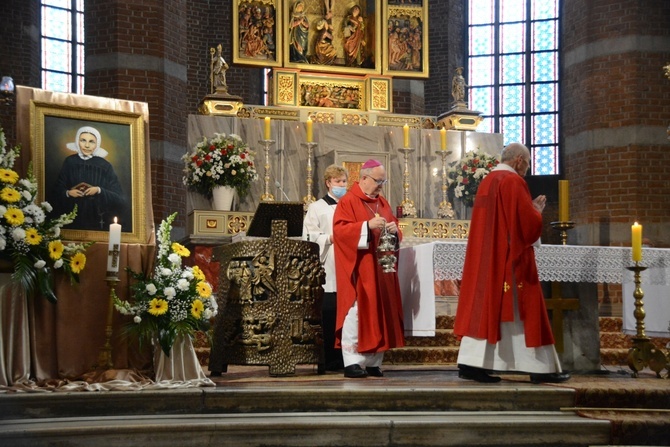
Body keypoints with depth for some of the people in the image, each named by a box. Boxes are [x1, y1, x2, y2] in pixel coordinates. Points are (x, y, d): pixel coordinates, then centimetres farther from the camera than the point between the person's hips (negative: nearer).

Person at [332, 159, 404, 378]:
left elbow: (396, 233, 19)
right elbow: (339, 229, -15)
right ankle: (352, 362, -5)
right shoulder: (348, 202, -4)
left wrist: (393, 230, -4)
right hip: (358, 270, -7)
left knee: (379, 313, 6)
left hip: (380, 270, 7)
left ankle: (373, 362, 11)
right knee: (356, 313, -9)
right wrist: (368, 225, -23)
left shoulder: (383, 203, 17)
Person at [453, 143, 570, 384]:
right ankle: (540, 368, 5)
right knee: (522, 311, -2)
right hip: (510, 259, -8)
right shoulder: (514, 182, -12)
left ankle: (470, 363, 2)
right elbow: (529, 222, -17)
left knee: (484, 307, 7)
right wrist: (537, 210, 3)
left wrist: (529, 208, 19)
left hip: (486, 258, 8)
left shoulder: (486, 182, 14)